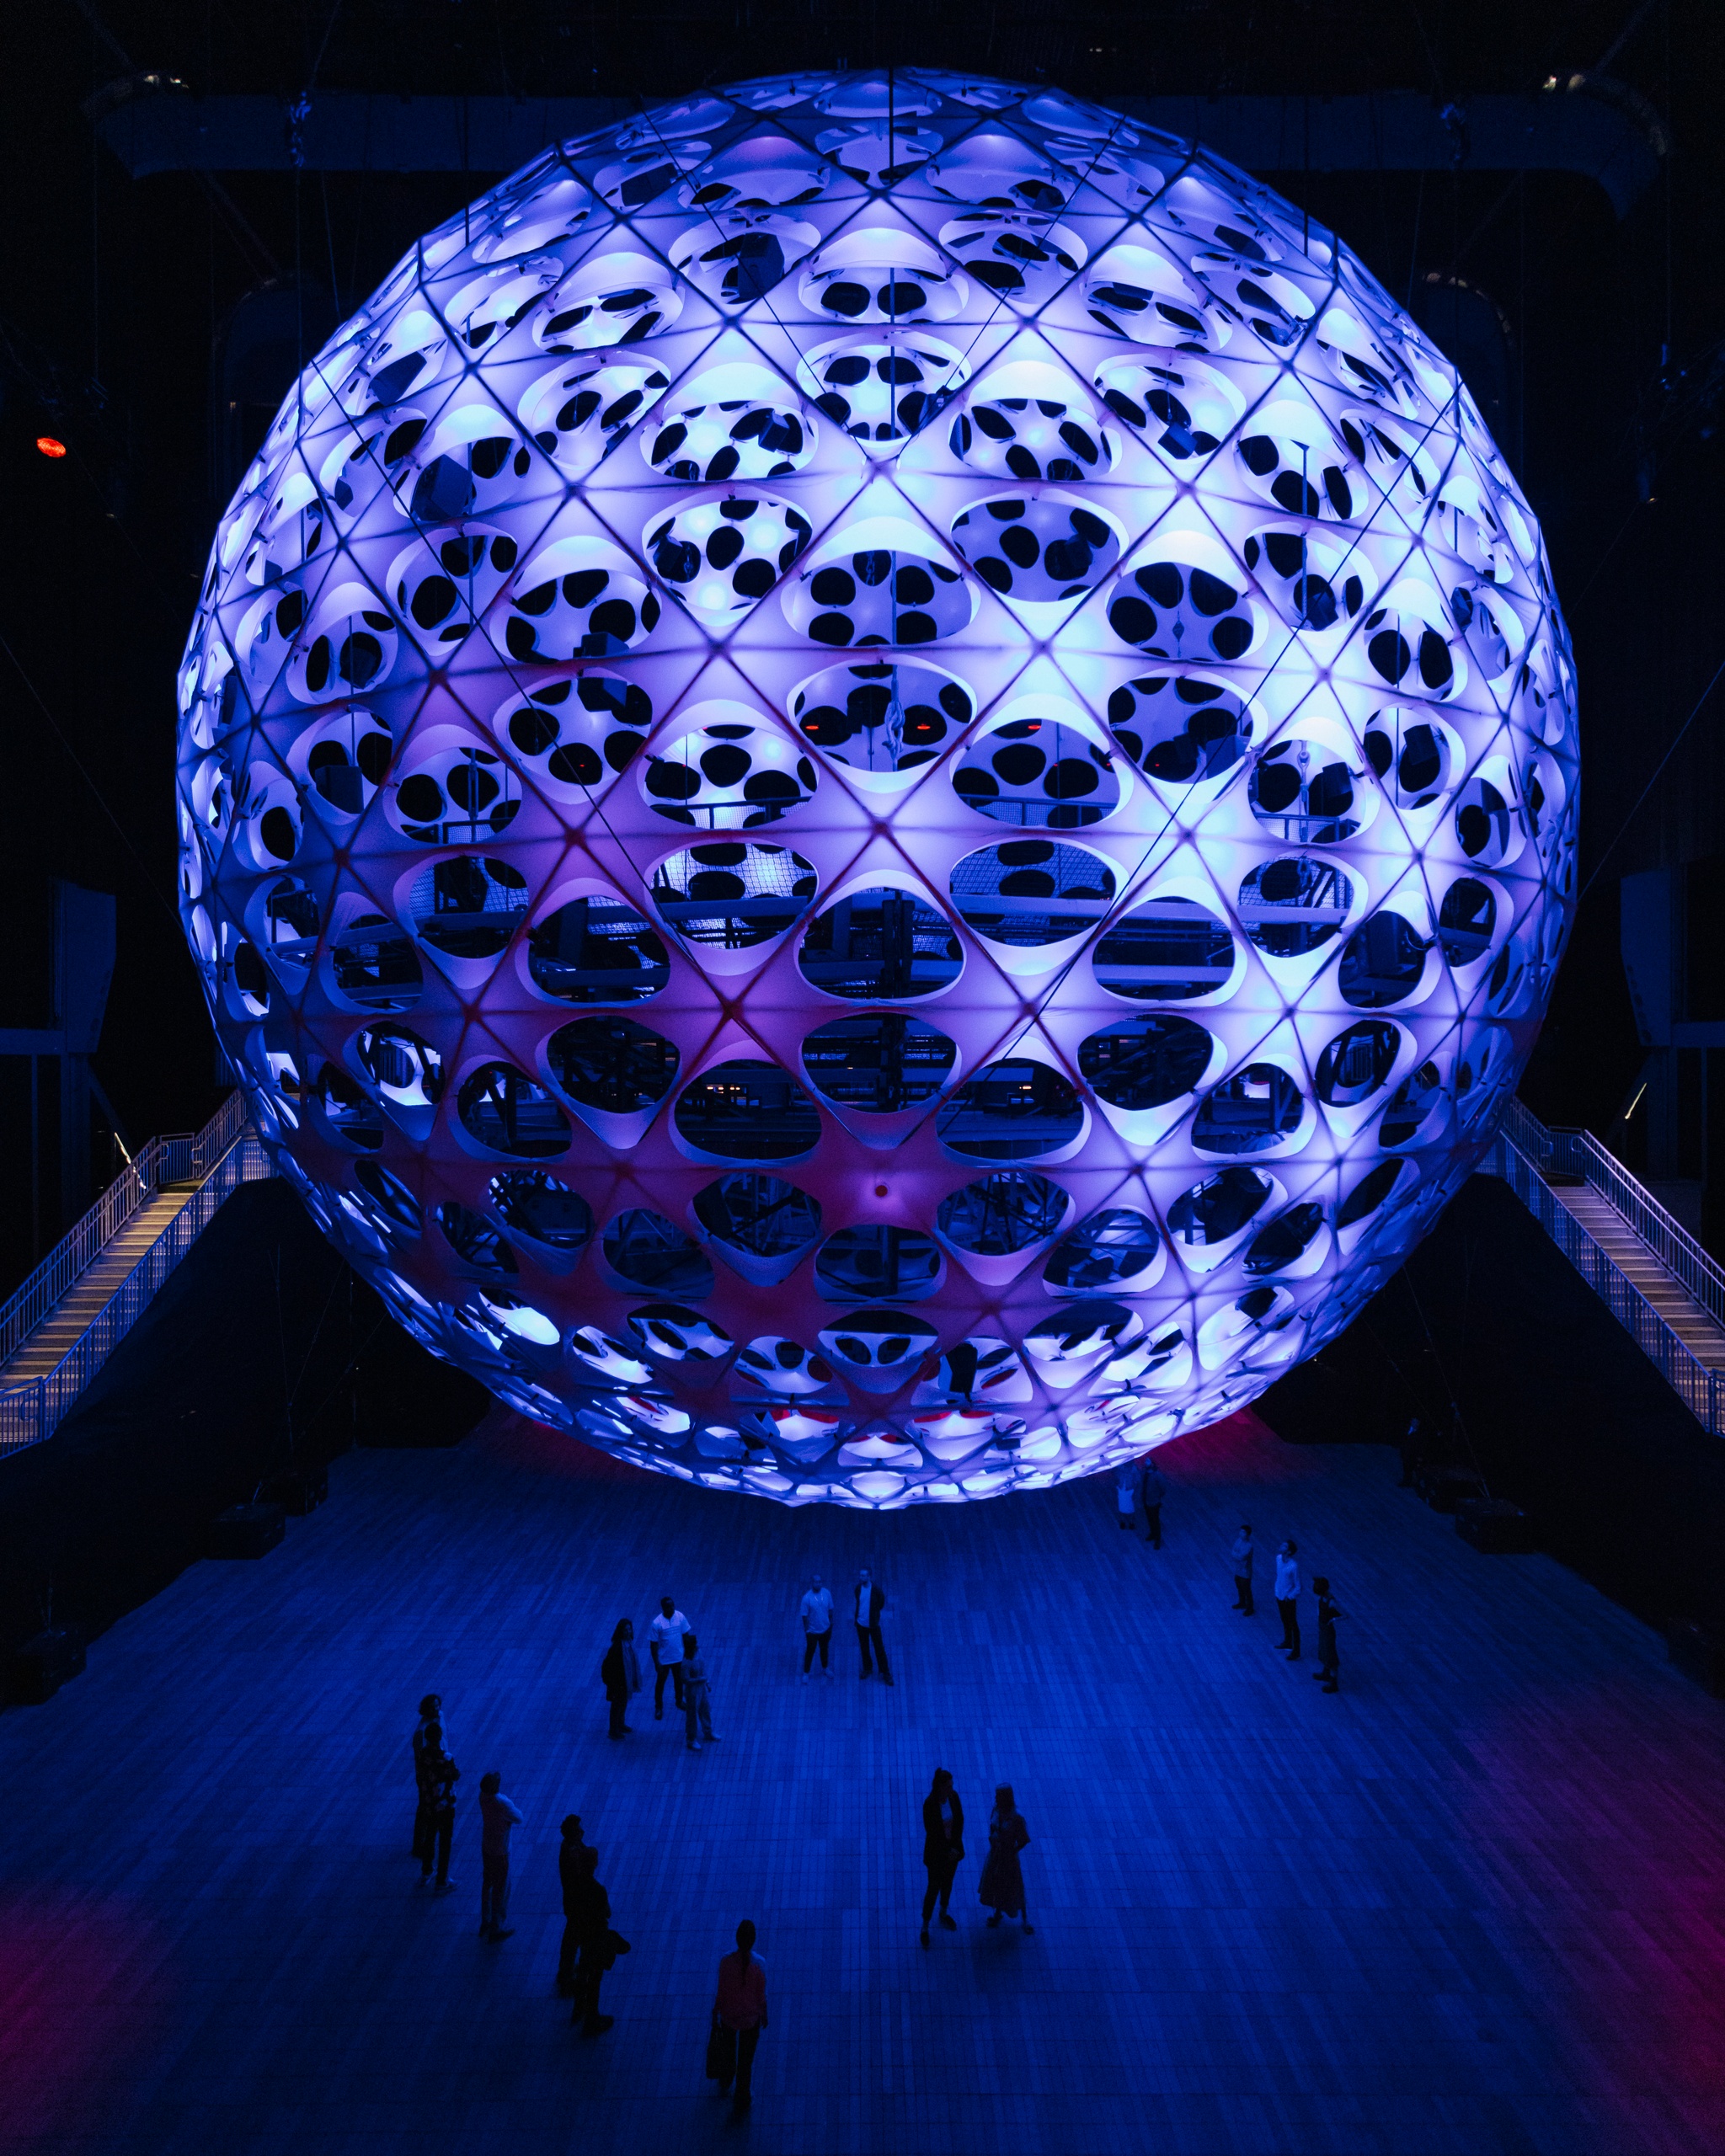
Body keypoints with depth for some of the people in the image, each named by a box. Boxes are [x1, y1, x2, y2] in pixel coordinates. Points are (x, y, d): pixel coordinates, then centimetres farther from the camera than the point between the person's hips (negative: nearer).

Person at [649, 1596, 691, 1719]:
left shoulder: (680, 1617, -14)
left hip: (679, 1658, 3)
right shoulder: (657, 1623, -25)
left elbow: (685, 1635, 0)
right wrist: (656, 1663, -14)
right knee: (660, 1684, 16)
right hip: (663, 1660, -3)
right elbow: (653, 1644, -16)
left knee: (679, 1681, 23)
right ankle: (658, 1707, 37)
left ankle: (679, 1701, 47)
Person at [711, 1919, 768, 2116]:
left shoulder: (726, 1962, -26)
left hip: (728, 2016, 1)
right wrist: (764, 2015, 6)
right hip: (751, 2017, -1)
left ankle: (724, 2085, 55)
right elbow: (762, 1996, -13)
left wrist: (715, 2015, 3)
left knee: (728, 2049, 32)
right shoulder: (760, 1964, -26)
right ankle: (741, 2103, 33)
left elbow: (720, 1993, -14)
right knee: (746, 2059, 19)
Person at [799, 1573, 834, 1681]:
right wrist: (807, 1630, -9)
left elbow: (830, 1609, 0)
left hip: (826, 1629, 4)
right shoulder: (807, 1598, -26)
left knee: (824, 1649, 24)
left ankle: (824, 1669, 47)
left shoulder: (827, 1593, -14)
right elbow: (805, 1615, -15)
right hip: (813, 1631, -4)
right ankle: (806, 1673, 35)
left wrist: (831, 1623, 7)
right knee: (810, 1652, 14)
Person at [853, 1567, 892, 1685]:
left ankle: (886, 1673, 14)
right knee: (864, 1648, 16)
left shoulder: (875, 1589, -20)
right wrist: (856, 1616, 10)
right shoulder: (858, 1588, -8)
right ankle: (867, 1669, 35)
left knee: (879, 1649, 3)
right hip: (861, 1623, 4)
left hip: (873, 1624, -4)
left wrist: (875, 1612, 3)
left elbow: (881, 1602, -2)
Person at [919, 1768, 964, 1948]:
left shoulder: (954, 1796, -12)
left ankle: (944, 1913, 47)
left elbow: (960, 1821, -4)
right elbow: (931, 1831, -22)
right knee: (934, 1888, 4)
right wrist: (947, 1851, -17)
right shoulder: (929, 1804, -27)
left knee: (948, 1882, 23)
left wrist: (955, 1846, -11)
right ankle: (925, 1927, 19)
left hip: (952, 1848, 5)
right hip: (937, 1851, -5)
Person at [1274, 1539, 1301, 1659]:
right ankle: (1288, 1643, 45)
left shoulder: (1294, 1566, -28)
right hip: (1279, 1596, 7)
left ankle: (1296, 1652, 17)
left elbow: (1298, 1587, -19)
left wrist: (1289, 1597, -21)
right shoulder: (1278, 1558, -8)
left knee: (1293, 1625, 6)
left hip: (1289, 1599, -7)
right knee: (1285, 1622, 25)